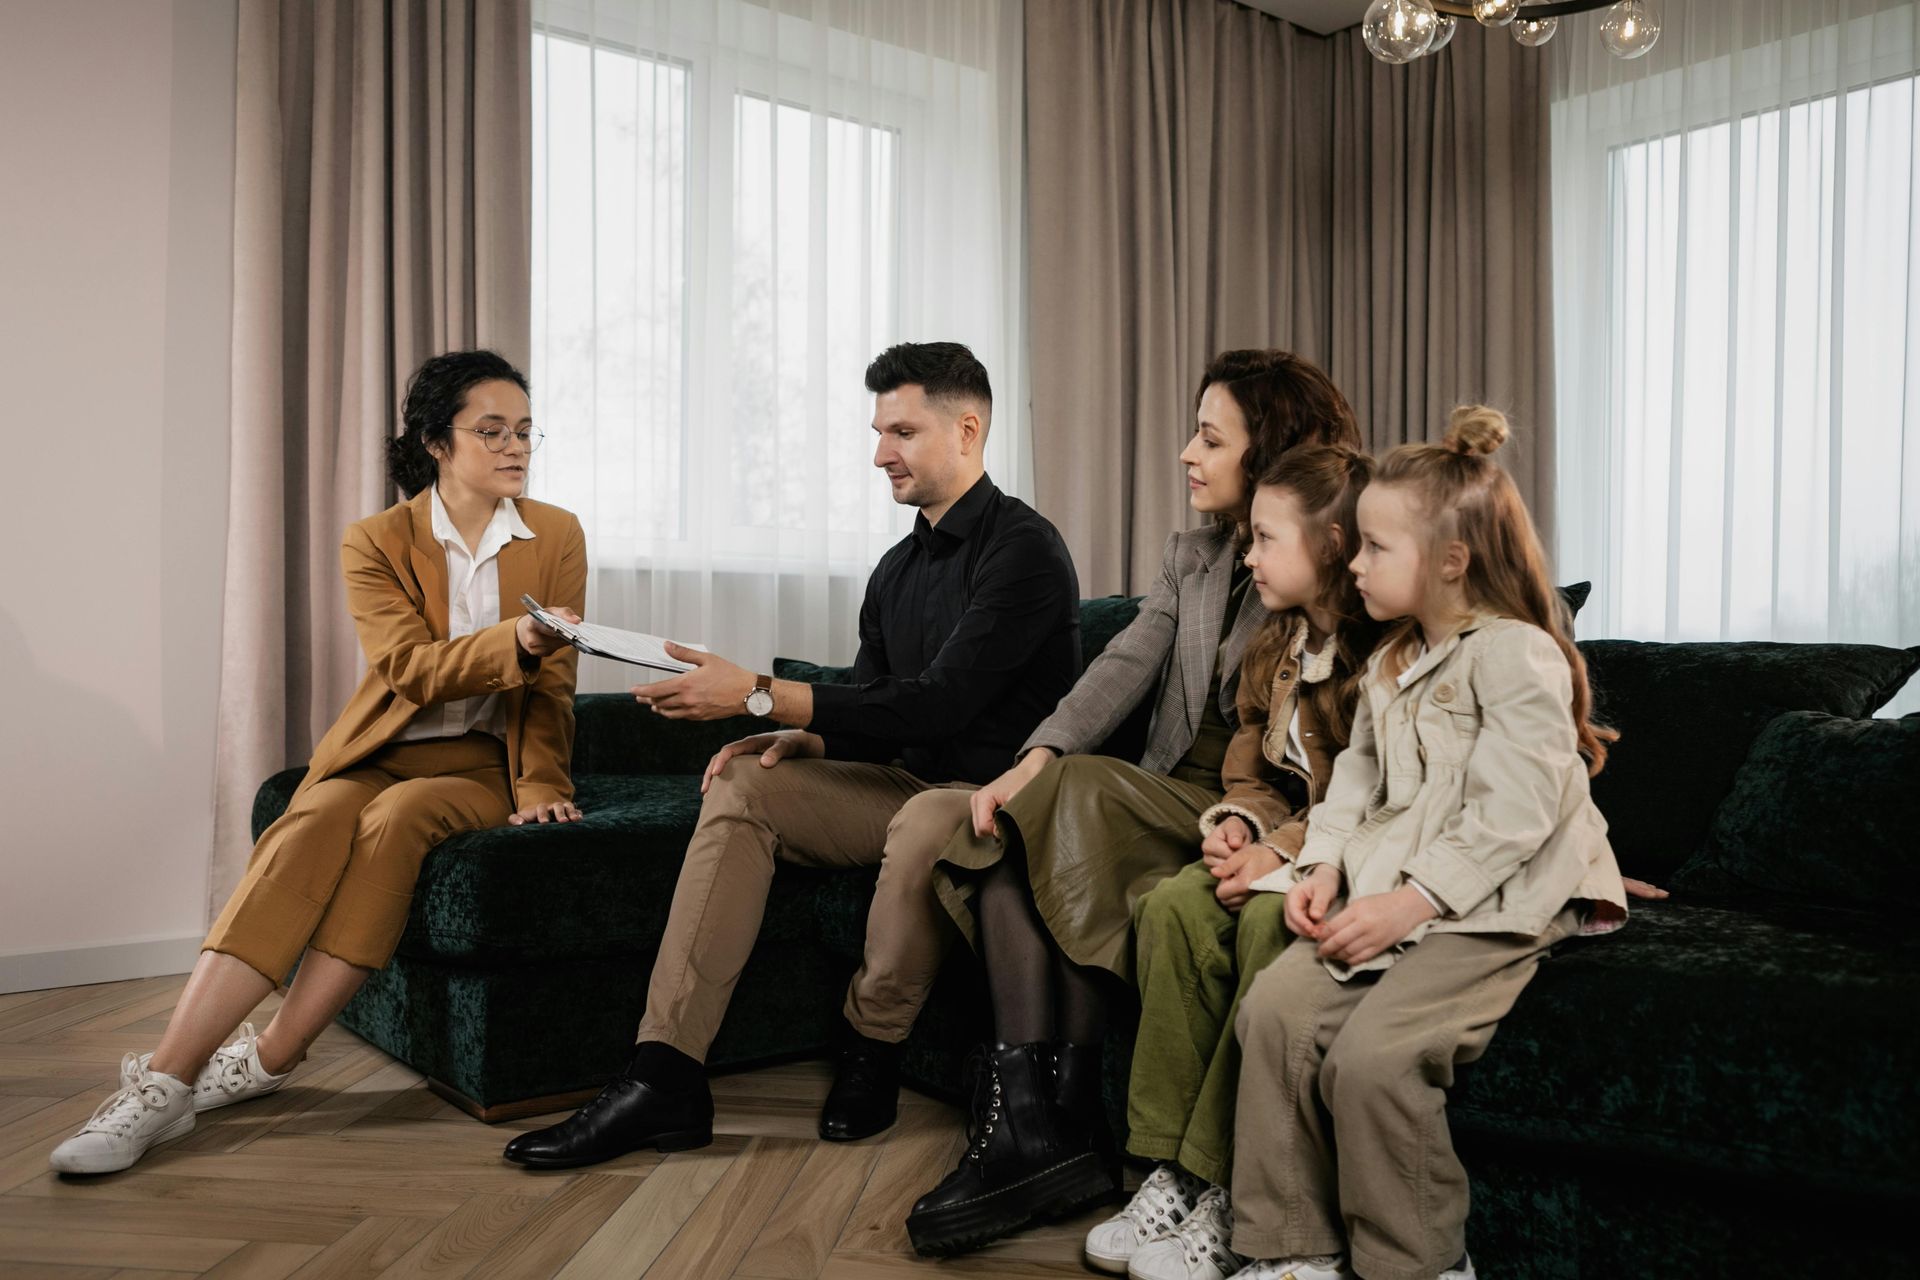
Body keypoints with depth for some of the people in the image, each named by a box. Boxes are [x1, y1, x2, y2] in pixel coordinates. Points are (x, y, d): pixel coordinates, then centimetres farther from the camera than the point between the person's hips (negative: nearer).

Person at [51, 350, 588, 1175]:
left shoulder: (557, 535, 4)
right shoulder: (376, 543, 0)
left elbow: (552, 683, 4)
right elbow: (411, 668, -15)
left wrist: (539, 782, -9)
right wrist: (513, 640, -33)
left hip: (482, 764, 0)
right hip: (379, 752, 1)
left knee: (395, 817, -32)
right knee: (308, 830, -30)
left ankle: (269, 1060, -26)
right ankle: (166, 1080, -32)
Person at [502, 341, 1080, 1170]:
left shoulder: (1023, 549, -13)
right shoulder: (897, 569, 14)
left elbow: (937, 702, -23)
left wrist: (758, 695, -25)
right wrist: (800, 738, -7)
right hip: (911, 784, 8)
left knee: (925, 819, -39)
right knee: (742, 784, -9)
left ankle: (871, 1053, -12)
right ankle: (666, 1077, -18)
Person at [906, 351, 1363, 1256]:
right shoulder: (1191, 555, 16)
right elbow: (1126, 665, 1)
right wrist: (1035, 761, -15)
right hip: (1170, 800, 6)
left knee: (1082, 788, -30)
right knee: (1011, 822, -20)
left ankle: (1069, 1114, -22)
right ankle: (1024, 1121, -27)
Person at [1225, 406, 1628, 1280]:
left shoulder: (1516, 654, -12)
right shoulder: (1392, 662, 17)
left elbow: (1510, 816, -19)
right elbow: (1357, 777, 18)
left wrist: (1411, 902, -22)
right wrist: (1323, 865, 1)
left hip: (1494, 909, -8)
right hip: (1390, 889, 8)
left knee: (1371, 1052, -24)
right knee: (1275, 1006, -12)